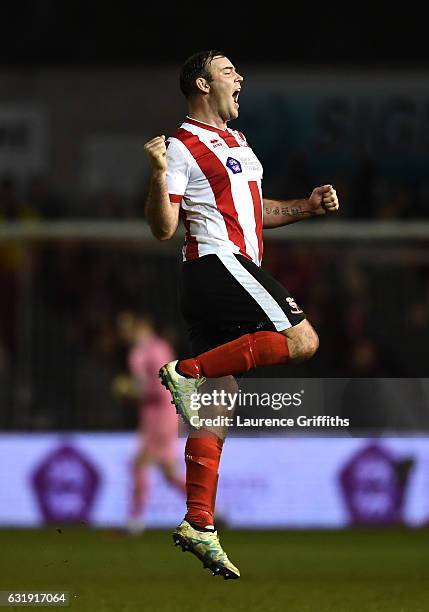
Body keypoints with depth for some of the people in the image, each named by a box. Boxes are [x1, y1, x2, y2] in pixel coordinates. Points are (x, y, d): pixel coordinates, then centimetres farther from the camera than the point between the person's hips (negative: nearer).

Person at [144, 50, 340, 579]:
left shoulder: (237, 142, 23)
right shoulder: (182, 147, -7)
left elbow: (253, 212, 33)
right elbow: (162, 229, -11)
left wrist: (307, 207, 18)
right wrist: (159, 175, -27)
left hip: (239, 268, 9)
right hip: (218, 262, -9)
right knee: (301, 341, -19)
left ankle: (199, 526, 0)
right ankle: (188, 372, -16)